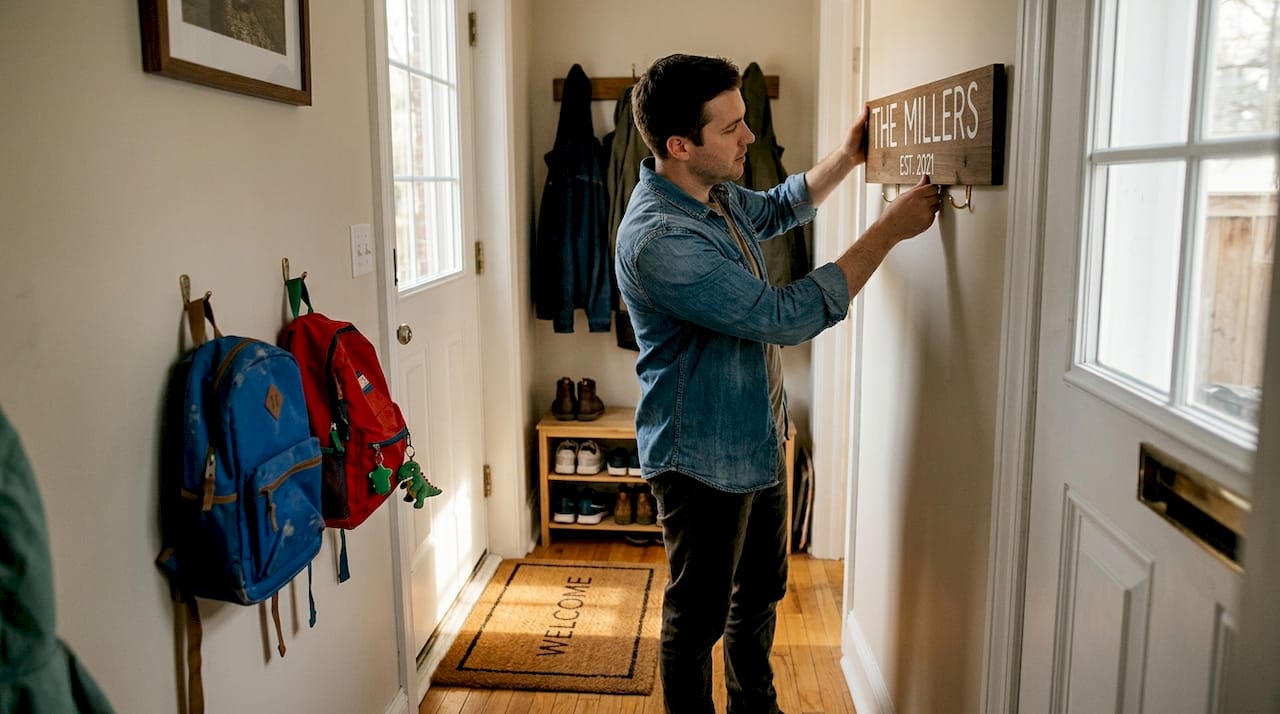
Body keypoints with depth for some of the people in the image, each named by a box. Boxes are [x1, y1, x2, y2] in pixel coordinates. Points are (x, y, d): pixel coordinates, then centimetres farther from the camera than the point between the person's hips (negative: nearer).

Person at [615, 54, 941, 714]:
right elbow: (786, 317, -31)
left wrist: (846, 157, 9)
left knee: (761, 591, 25)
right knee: (699, 616, 10)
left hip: (757, 439, 10)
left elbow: (777, 209, 25)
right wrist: (889, 229, -24)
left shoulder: (717, 195, 1)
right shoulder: (658, 240, -30)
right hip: (703, 461, -10)